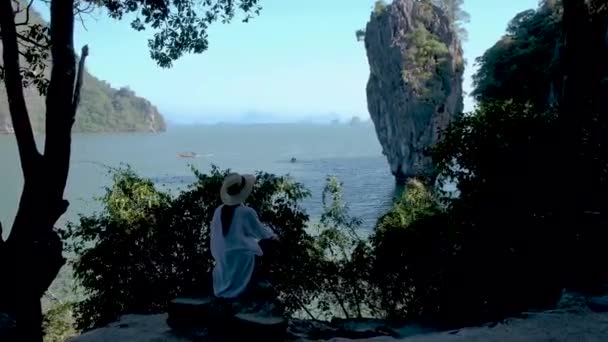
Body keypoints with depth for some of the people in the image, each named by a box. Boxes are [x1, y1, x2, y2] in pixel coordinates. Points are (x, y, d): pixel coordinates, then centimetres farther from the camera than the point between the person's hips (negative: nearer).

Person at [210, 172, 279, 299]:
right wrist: (272, 235, 18)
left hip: (222, 261, 7)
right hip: (242, 259, -7)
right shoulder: (247, 212, -22)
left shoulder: (218, 211, -6)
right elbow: (261, 232, -5)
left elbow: (215, 235, 7)